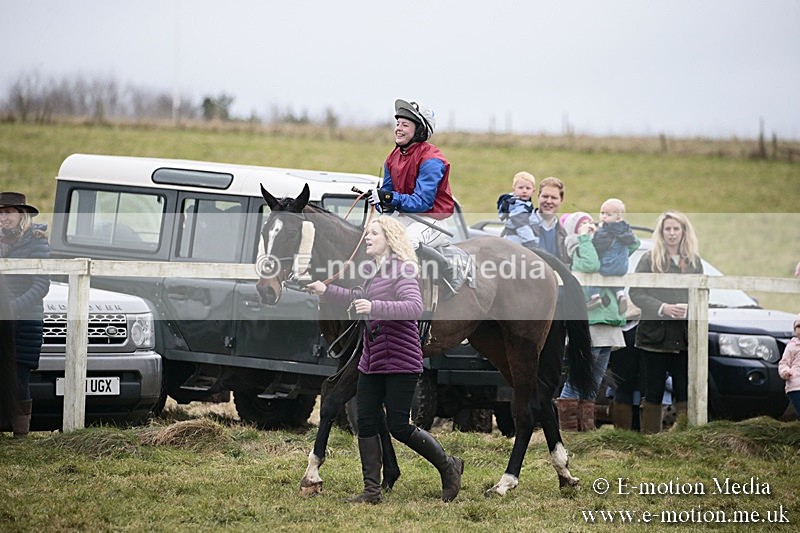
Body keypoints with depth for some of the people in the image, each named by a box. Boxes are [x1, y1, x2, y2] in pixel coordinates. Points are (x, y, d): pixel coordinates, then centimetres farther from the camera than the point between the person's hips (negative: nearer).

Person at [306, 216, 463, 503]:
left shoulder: (403, 269, -12)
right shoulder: (373, 272, 14)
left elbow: (414, 307, -26)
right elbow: (358, 300, 32)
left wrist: (374, 307, -35)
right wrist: (325, 291, 21)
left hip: (401, 361, -8)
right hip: (372, 360, 8)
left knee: (399, 427, -6)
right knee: (366, 423, 4)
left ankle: (448, 466, 13)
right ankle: (372, 490, 9)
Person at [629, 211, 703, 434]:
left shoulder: (694, 261, 11)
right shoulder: (649, 259, 1)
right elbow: (635, 292, -4)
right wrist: (663, 308, -15)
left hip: (684, 335, 2)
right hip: (655, 333, -2)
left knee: (684, 390, 1)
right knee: (654, 391, 1)